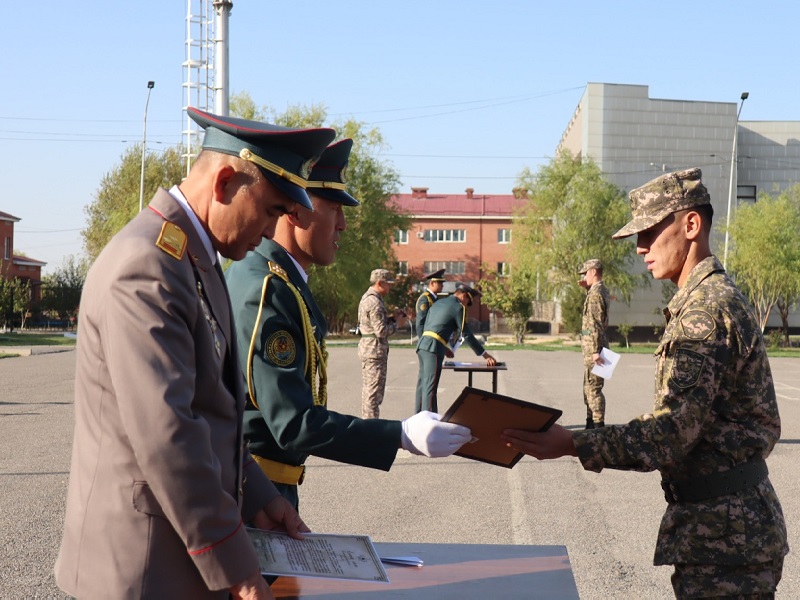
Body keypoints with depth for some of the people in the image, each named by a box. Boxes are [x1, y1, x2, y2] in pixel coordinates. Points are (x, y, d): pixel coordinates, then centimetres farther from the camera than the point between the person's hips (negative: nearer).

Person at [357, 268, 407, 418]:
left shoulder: (367, 297, 14)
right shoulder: (375, 302, -18)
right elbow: (381, 331, -22)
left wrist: (392, 317, 9)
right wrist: (397, 323, -7)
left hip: (367, 349, 10)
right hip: (375, 350, -10)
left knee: (368, 389, 16)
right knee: (374, 391, -6)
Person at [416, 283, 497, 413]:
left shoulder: (437, 303, 22)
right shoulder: (458, 307, -3)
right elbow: (466, 335, -6)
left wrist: (445, 347, 29)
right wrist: (486, 355, -2)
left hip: (422, 344, 9)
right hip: (434, 349, -9)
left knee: (422, 384, 13)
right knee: (430, 387, -10)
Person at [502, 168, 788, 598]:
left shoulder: (706, 310, -18)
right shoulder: (714, 298, 15)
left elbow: (674, 430, -26)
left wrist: (572, 445, -28)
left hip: (724, 530, -10)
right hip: (725, 519, 10)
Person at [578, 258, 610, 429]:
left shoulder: (595, 293, -16)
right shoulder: (602, 290, 13)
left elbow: (595, 324, -21)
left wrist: (595, 351, -25)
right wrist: (588, 287, 22)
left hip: (592, 345, -10)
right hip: (595, 345, 10)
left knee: (593, 387, -8)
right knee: (589, 386, 17)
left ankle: (598, 424, -7)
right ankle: (591, 422, 24)